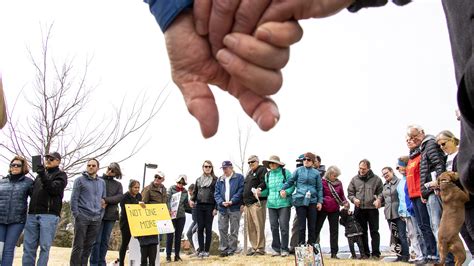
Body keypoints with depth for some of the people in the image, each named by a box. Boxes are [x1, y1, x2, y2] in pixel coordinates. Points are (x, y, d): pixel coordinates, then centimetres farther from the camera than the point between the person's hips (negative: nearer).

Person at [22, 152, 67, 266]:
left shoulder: (61, 175, 6)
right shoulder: (40, 174, 23)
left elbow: (54, 189, -10)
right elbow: (33, 192, 26)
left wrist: (43, 176, -19)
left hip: (49, 215, -5)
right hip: (32, 214, 5)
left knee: (45, 247, -4)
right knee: (28, 246, 3)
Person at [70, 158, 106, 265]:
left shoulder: (102, 182, 15)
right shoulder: (80, 180, 2)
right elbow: (74, 198, -3)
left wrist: (101, 214, 9)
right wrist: (76, 214, -9)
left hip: (96, 219, 4)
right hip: (82, 217, -4)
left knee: (89, 245, 8)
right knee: (78, 245, -2)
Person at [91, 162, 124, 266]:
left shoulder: (118, 184, 13)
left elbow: (120, 196, -3)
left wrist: (106, 200, -17)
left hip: (111, 215, 3)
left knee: (105, 241, 8)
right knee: (96, 240, -2)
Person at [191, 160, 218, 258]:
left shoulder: (215, 179, 2)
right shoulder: (198, 180, 15)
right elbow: (195, 192, 20)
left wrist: (216, 208, -10)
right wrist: (192, 200, -1)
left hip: (210, 206, -3)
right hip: (199, 206, 4)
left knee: (208, 228, 1)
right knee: (200, 228, 2)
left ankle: (206, 250, 8)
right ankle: (201, 250, 8)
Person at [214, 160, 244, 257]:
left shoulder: (239, 177, 2)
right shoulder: (220, 180, 16)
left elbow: (240, 191, -7)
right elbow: (216, 193, 9)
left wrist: (232, 201, -16)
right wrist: (221, 202, -9)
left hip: (235, 208, -4)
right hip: (222, 208, 4)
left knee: (234, 231, 2)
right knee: (222, 230, 3)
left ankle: (232, 250, 8)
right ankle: (223, 249, 11)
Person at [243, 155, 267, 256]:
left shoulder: (262, 170, 1)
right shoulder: (249, 173, 26)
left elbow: (264, 183, -15)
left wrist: (259, 188, -34)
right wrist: (244, 203, 25)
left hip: (257, 202, -8)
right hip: (248, 203, 8)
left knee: (259, 226, -9)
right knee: (250, 227, 8)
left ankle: (260, 248, -5)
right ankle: (254, 247, 15)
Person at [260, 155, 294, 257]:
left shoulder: (286, 172, -1)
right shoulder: (267, 175, 13)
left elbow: (292, 186, -1)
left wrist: (286, 192, -19)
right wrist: (261, 193, -1)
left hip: (284, 203, -4)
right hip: (271, 204, 4)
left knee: (284, 226, -4)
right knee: (273, 226, 7)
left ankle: (284, 249, 8)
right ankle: (276, 249, 18)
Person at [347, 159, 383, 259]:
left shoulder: (376, 179, 3)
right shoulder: (354, 179, 8)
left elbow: (381, 191, 6)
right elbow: (350, 193, 11)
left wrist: (379, 199, -12)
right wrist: (354, 199, -8)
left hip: (372, 209, -2)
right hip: (359, 209, 2)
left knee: (374, 231, 1)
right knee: (362, 232, 8)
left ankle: (376, 253, 8)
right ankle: (365, 253, 17)